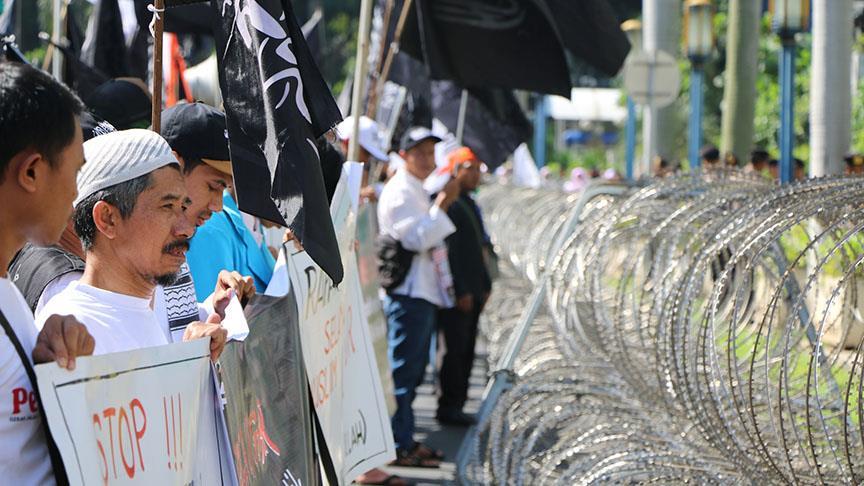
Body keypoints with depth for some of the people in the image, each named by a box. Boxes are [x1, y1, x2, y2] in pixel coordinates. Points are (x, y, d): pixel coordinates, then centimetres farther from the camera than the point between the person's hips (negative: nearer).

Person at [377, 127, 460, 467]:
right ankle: (400, 446, -6)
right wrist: (441, 206, -23)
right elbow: (415, 238, -22)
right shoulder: (399, 192, -11)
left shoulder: (418, 192, 21)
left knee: (413, 371, 14)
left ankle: (405, 440, 20)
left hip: (424, 293, 11)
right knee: (403, 371, -8)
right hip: (407, 294, -11)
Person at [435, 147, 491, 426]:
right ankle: (449, 406, 0)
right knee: (456, 350, -6)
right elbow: (447, 251, -19)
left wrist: (485, 286, 20)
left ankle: (455, 405, 16)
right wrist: (461, 291, -21)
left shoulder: (468, 204, 19)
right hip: (455, 295, -10)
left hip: (472, 292, 10)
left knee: (465, 351, 10)